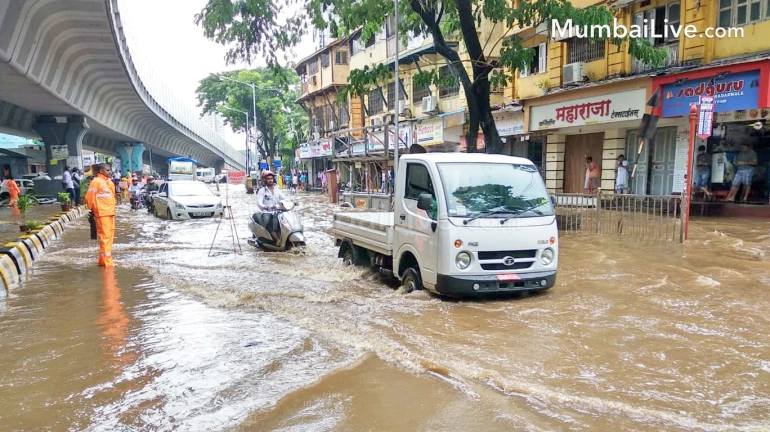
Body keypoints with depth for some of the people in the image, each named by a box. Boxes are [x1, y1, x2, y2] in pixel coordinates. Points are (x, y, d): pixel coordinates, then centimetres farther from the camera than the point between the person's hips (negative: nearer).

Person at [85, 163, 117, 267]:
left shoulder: (109, 182, 17)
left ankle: (103, 259, 20)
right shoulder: (96, 182, -8)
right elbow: (89, 197, -11)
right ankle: (106, 261, -5)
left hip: (110, 212, 9)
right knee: (104, 236, -7)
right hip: (102, 213, -9)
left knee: (110, 236, 11)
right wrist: (93, 209, -5)